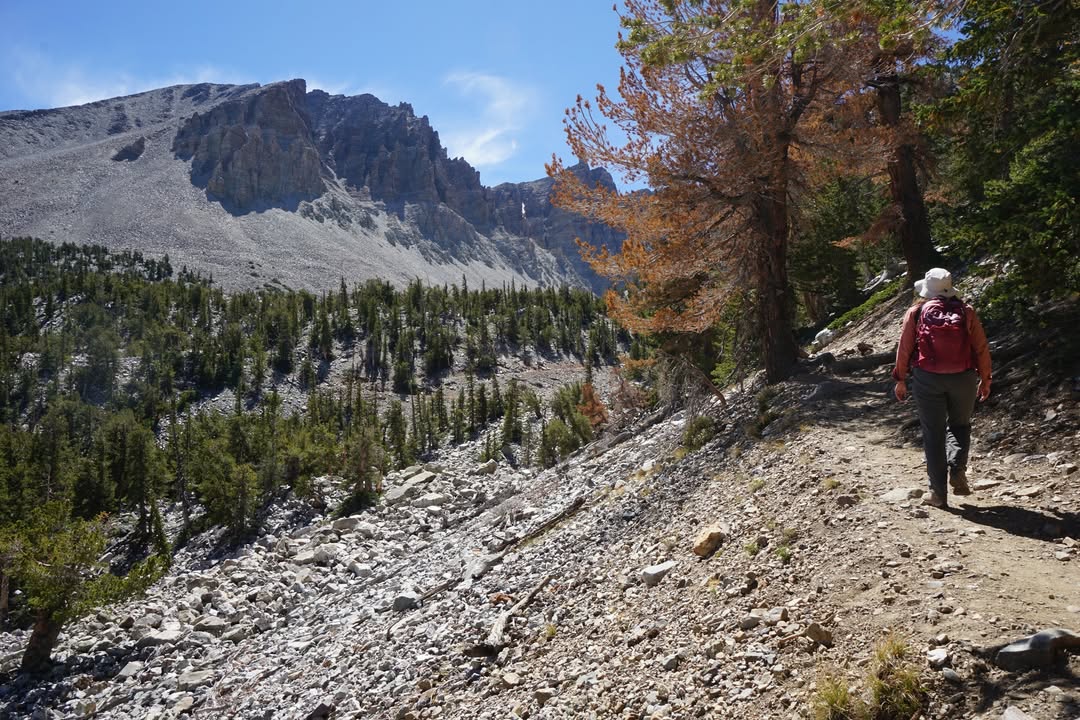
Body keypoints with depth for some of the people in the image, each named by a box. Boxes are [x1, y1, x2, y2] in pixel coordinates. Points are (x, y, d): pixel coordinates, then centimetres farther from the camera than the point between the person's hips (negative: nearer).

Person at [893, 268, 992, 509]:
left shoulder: (916, 312, 1)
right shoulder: (966, 311, 4)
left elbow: (904, 348, 1)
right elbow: (981, 347, 4)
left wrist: (900, 379, 9)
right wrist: (985, 378, 14)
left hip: (927, 380, -1)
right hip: (963, 378, 1)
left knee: (933, 434, 5)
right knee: (960, 425, 22)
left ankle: (938, 492, 6)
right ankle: (957, 469, 0)